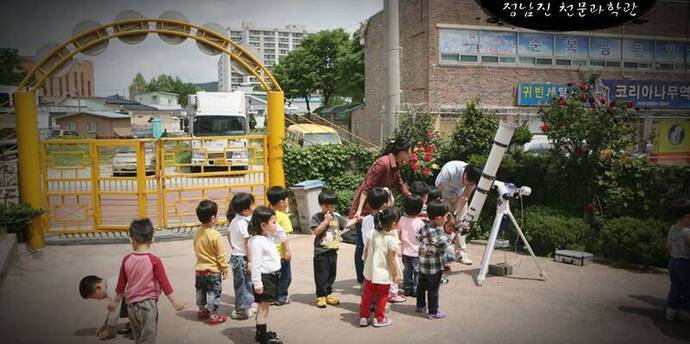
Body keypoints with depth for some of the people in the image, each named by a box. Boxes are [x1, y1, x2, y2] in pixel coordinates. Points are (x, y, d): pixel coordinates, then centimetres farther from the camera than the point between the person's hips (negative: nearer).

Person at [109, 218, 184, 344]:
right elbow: (164, 283, -10)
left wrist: (116, 302, 20)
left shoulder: (126, 260, -3)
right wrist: (174, 302, -2)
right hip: (148, 303, -4)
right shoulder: (154, 261, -14)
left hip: (131, 305, 4)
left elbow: (121, 283, 6)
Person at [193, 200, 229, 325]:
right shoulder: (215, 235, -23)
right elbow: (221, 255, -17)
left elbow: (197, 250, 10)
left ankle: (202, 310, 38)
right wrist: (225, 269, -6)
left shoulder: (197, 233, -3)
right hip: (213, 271, -7)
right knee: (214, 293, 5)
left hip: (199, 269, 7)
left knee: (201, 291, 21)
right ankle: (213, 315, 10)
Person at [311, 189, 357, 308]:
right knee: (321, 275, 0)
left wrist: (356, 219, 17)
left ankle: (328, 294, 26)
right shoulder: (317, 217, -7)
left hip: (333, 251, 5)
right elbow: (316, 231, -17)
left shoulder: (337, 217, 8)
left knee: (331, 274, 13)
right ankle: (321, 296, 10)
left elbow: (346, 224, 22)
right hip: (321, 251, -5)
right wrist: (326, 221, -19)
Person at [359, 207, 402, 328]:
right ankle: (379, 319, 22)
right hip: (384, 274, -5)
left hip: (370, 271, 5)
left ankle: (363, 317, 25)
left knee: (367, 295, 17)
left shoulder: (372, 233, -6)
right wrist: (396, 274, -5)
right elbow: (392, 260, -16)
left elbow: (366, 251, 3)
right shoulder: (391, 240, -21)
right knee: (382, 297, 13)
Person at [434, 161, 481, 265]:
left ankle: (461, 253, -3)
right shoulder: (449, 170, -39)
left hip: (458, 196, 3)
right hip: (443, 196, -3)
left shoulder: (472, 179, -27)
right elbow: (438, 191, -29)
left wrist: (456, 214, -22)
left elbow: (464, 198, -18)